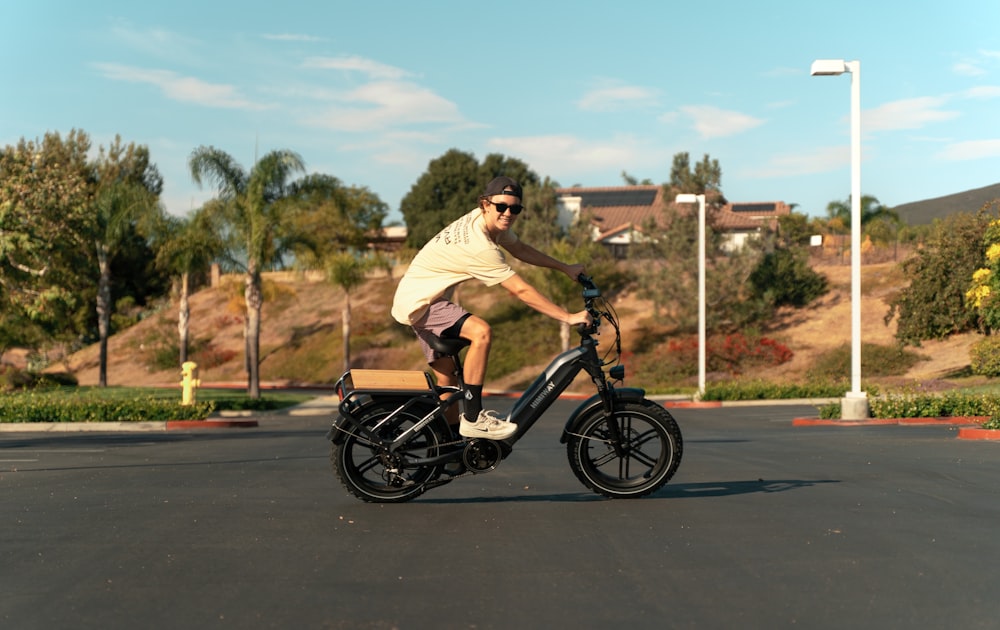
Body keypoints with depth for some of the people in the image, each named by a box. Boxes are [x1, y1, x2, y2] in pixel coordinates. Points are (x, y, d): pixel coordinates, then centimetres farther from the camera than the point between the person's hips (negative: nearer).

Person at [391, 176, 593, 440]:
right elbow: (522, 291, -29)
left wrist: (567, 268, 11)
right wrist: (569, 317, -26)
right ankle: (473, 419, -24)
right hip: (419, 301, -10)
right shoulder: (480, 247, -30)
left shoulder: (489, 221, -3)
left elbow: (521, 249, 14)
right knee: (481, 332, -30)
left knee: (447, 376, 14)